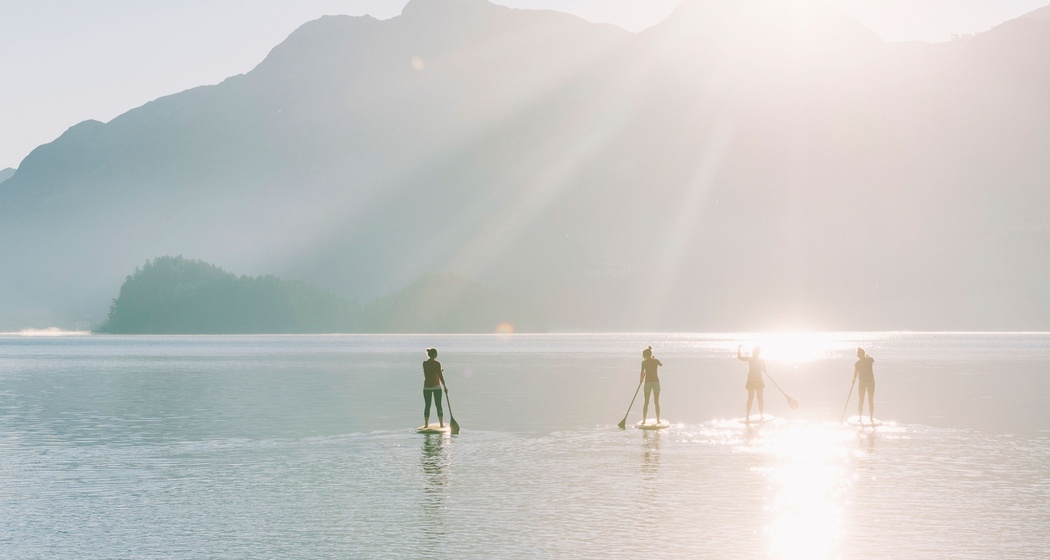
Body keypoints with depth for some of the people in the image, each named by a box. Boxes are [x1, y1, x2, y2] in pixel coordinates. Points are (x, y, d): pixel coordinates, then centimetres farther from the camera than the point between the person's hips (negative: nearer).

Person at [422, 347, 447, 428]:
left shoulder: (424, 364, 2)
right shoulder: (437, 364, -10)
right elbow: (440, 376, -10)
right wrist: (445, 387, -3)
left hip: (427, 387, 3)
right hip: (436, 386, -3)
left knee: (427, 406, 8)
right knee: (438, 405, 4)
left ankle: (426, 424, 5)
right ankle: (441, 424, 4)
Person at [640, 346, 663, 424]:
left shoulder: (644, 362, -5)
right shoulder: (656, 361, 5)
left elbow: (643, 372, -9)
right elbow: (661, 365, 27)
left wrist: (641, 379, 10)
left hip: (648, 382, -2)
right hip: (656, 381, 2)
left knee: (646, 402, 6)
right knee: (656, 402, 12)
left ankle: (644, 420, 5)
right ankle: (658, 420, 13)